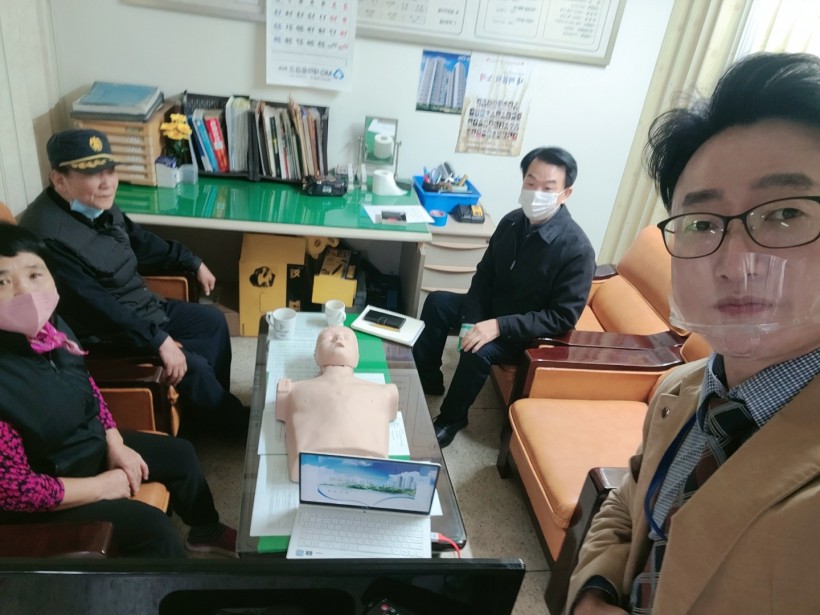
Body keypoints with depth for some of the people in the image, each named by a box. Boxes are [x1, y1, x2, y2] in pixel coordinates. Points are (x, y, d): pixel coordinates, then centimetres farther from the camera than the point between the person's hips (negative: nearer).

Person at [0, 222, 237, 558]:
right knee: (151, 526, -15)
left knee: (180, 453, 15)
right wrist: (100, 486, -20)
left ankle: (206, 532, 42)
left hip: (91, 443, 8)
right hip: (48, 500, -8)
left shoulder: (50, 326, -12)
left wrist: (115, 444, -1)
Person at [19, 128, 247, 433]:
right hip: (104, 337, -10)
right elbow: (97, 309, -32)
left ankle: (213, 407, 24)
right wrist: (158, 340, -32)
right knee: (192, 365, -15)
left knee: (213, 321, 10)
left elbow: (140, 241, 16)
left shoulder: (97, 205, -3)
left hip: (141, 307, 10)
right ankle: (234, 420, 13)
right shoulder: (48, 236, -32)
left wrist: (193, 263, 21)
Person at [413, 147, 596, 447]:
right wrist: (473, 321, -13)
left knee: (478, 352, -29)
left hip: (530, 332, -6)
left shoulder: (577, 249, -27)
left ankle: (451, 419, -3)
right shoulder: (512, 222, -7)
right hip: (493, 310, 7)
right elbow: (484, 274, 2)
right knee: (437, 302, -5)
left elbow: (564, 318, -26)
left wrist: (500, 326, -33)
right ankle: (427, 382, 10)